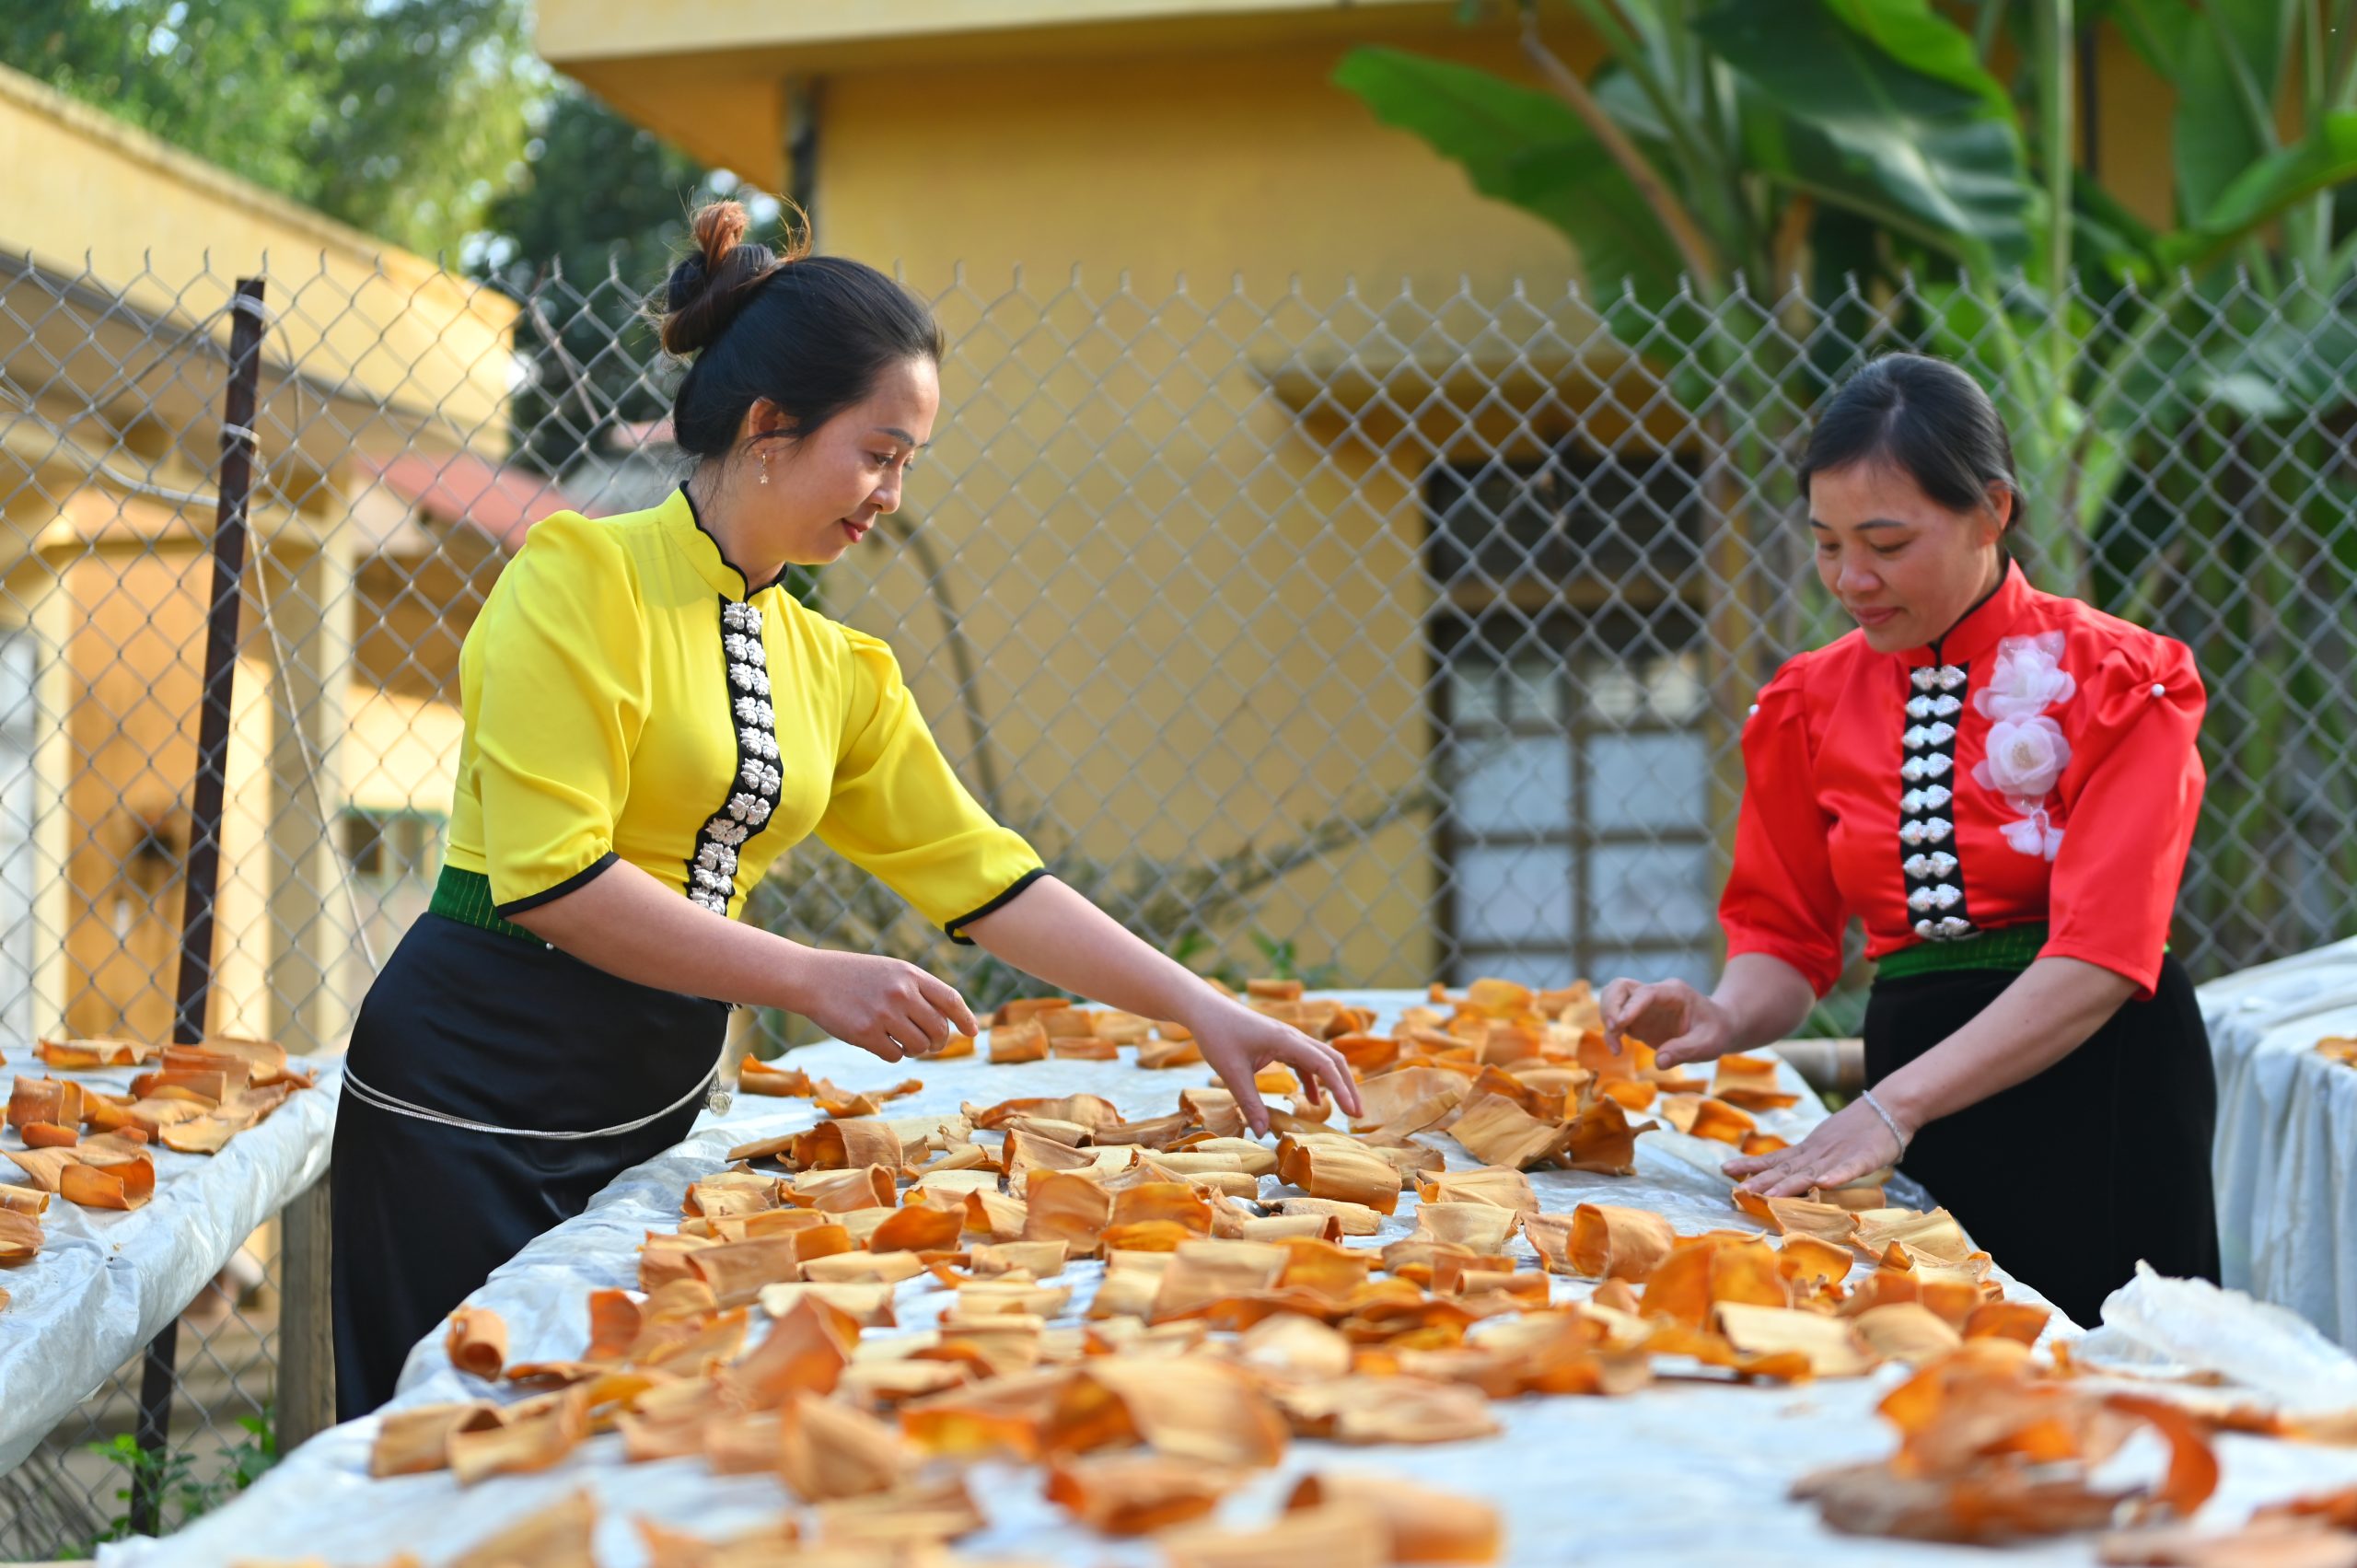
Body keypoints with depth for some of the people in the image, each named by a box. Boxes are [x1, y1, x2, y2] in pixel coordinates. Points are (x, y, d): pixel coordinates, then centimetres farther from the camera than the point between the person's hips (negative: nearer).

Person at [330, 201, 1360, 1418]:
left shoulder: (836, 672, 11)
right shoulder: (586, 579, -11)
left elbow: (981, 874, 12)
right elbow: (549, 876, -20)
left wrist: (1201, 1010, 4)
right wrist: (811, 980, -21)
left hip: (654, 1104, 7)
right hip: (475, 1088, -7)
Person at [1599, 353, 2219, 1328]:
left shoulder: (2115, 679, -6)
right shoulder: (1811, 703, 7)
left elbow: (2098, 956, -15)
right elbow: (1785, 938, 11)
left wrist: (1889, 1108, -23)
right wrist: (1722, 1020, -13)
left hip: (2097, 1096, -3)